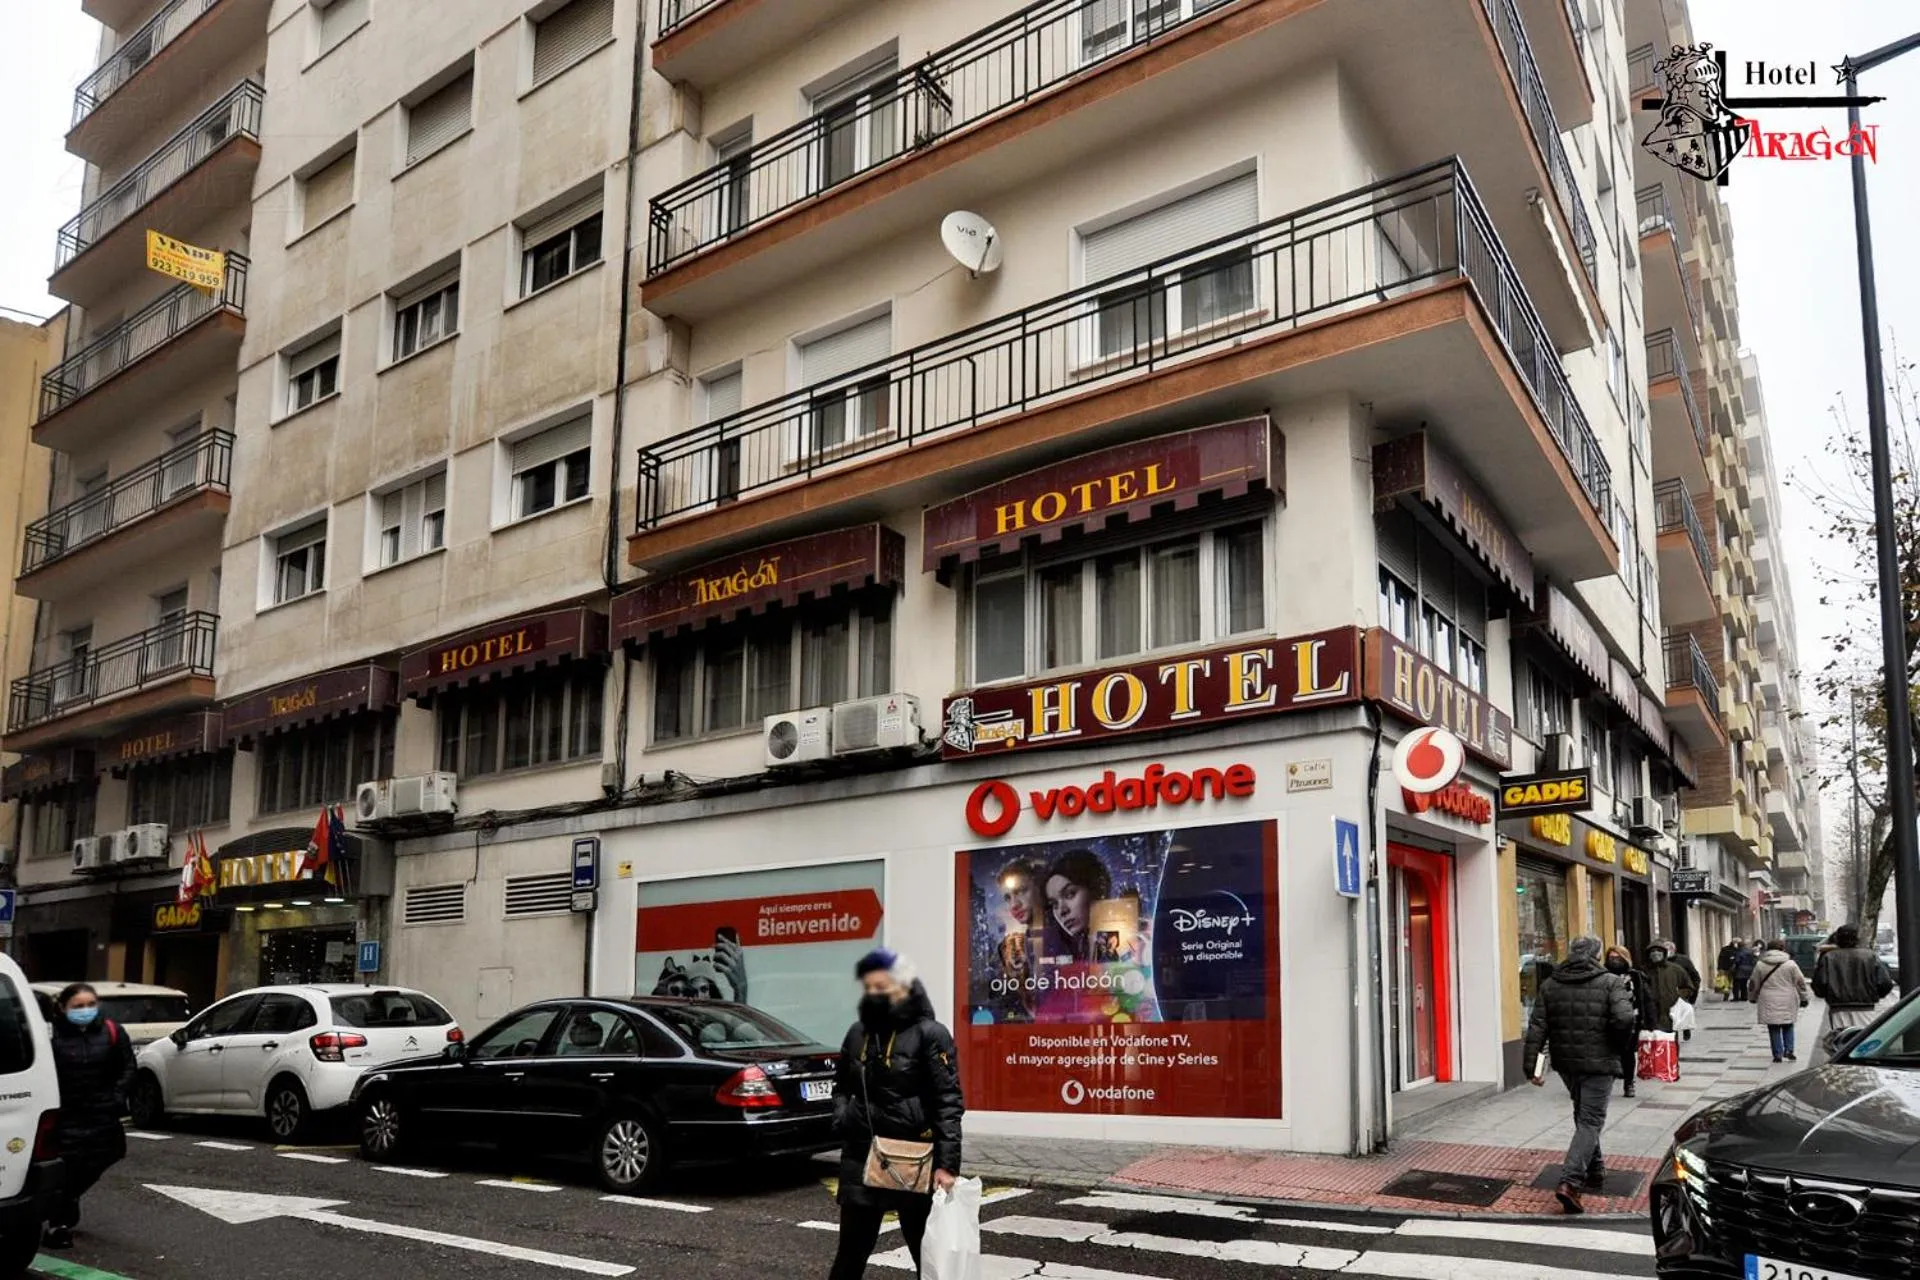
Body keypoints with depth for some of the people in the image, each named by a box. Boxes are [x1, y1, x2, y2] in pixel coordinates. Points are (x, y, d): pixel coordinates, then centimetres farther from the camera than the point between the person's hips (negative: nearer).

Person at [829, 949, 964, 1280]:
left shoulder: (929, 1034, -8)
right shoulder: (857, 1033, 10)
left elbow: (948, 1102, -12)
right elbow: (841, 1085, 25)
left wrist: (947, 1164, -19)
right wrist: (841, 1119, 5)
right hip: (860, 1157, 5)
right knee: (851, 1251, 11)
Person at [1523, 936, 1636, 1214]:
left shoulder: (1549, 986, 4)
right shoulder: (1611, 983, -7)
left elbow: (1537, 1029, -1)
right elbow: (1624, 1020, -22)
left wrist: (1532, 1065, 0)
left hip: (1566, 1063, 5)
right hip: (1599, 1064, -4)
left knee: (1584, 1116, 25)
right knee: (1590, 1121, -3)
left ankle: (1594, 1169, 38)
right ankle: (1569, 1181, -17)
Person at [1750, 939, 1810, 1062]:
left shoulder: (1760, 965, 0)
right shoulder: (1790, 964, -3)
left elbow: (1755, 984, 8)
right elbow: (1800, 982, 1)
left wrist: (1754, 998, 22)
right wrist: (1803, 998, 11)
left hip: (1769, 1002, 0)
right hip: (1788, 1001, 0)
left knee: (1774, 1029, 5)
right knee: (1788, 1026, 16)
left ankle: (1778, 1054, 3)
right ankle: (1788, 1050, 5)